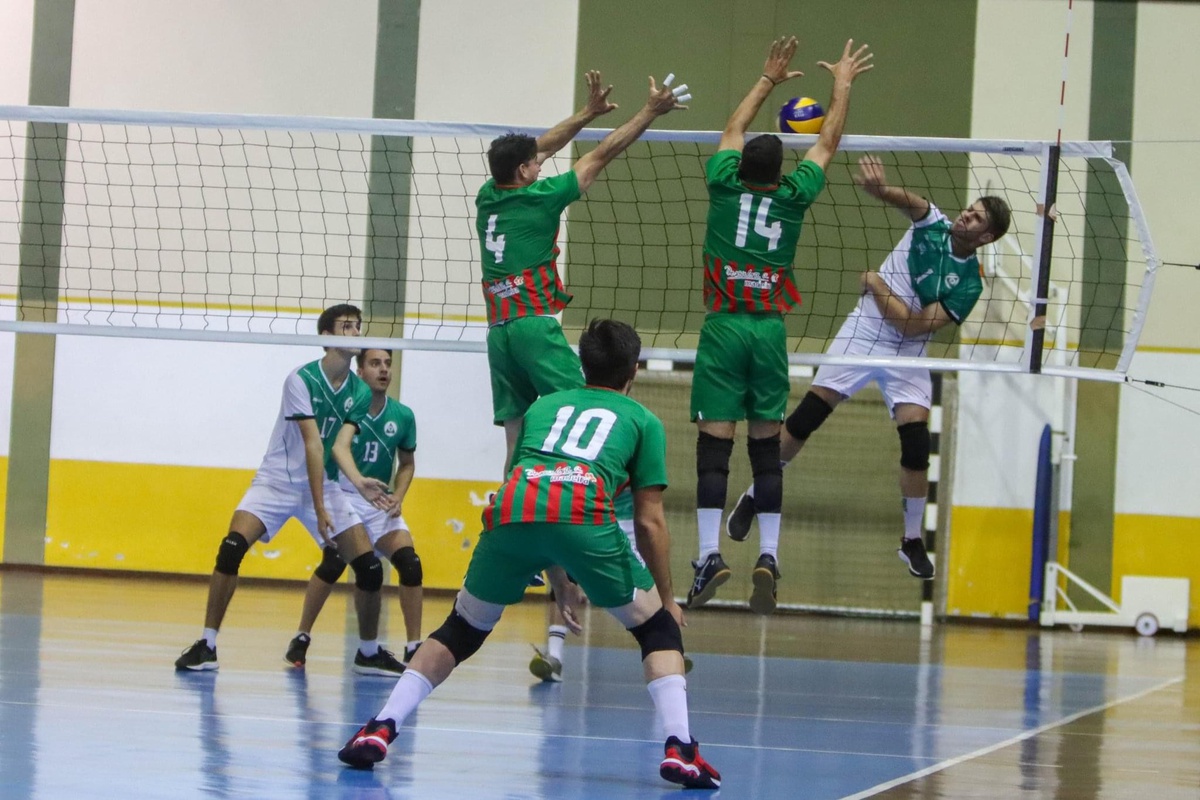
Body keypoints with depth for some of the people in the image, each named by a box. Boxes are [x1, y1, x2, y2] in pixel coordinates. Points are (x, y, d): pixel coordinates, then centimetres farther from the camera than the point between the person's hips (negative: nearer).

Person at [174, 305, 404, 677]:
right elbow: (312, 444, -23)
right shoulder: (302, 380, -16)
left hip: (323, 484, 4)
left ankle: (369, 653, 14)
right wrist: (320, 508, -27)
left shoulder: (360, 393, 0)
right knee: (231, 549, -24)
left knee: (370, 567, -6)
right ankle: (207, 645, -15)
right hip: (276, 480, -4)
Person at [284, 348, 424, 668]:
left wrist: (398, 497, -4)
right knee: (335, 560, -25)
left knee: (410, 563, -13)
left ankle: (414, 647, -3)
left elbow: (407, 463, 15)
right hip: (343, 494, -4)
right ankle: (301, 638, -10)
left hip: (380, 501, 4)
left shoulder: (403, 416, 0)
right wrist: (359, 481, -52)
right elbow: (340, 446, -34)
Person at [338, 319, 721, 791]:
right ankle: (679, 748, -1)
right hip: (585, 515, -3)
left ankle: (380, 729, 8)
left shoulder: (543, 406, 36)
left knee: (461, 631, 21)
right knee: (658, 627, 15)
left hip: (511, 512, 3)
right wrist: (668, 598, 33)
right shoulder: (643, 420, 26)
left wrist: (559, 585, 48)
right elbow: (649, 522, 23)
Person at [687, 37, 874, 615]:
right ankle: (768, 554, -1)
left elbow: (734, 129, 18)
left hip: (723, 326, -1)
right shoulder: (793, 198, 0)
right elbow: (828, 142, 16)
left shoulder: (725, 188, -1)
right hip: (770, 330, 1)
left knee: (714, 442, -5)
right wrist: (843, 83, 29)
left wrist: (768, 80, 30)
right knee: (766, 445, 6)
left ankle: (710, 553, -15)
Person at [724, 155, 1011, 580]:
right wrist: (879, 189, -50)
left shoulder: (968, 284, -11)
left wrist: (877, 285, -15)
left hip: (906, 357, -1)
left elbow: (914, 325, -17)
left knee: (917, 444, -12)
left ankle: (912, 541, 7)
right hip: (861, 335, 1)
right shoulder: (932, 224, -6)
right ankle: (754, 497, 16)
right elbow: (906, 200, -28)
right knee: (803, 421, -2)